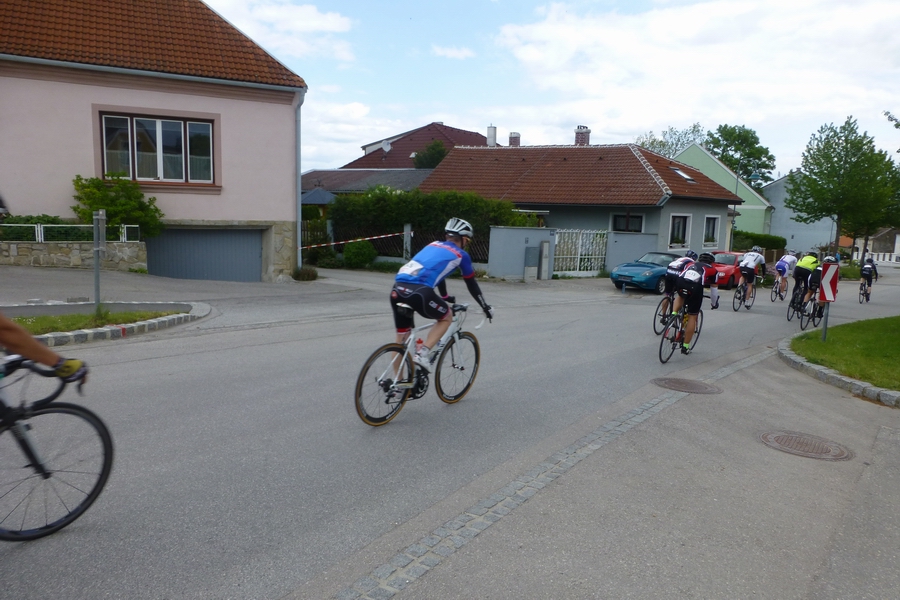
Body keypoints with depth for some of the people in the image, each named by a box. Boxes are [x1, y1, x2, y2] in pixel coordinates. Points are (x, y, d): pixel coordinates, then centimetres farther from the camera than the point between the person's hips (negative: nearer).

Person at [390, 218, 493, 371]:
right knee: (447, 317, 21)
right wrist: (485, 307, 36)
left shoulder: (433, 245, 30)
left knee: (401, 337, 19)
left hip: (397, 289, 6)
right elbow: (471, 284, 22)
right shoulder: (461, 255, 14)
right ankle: (422, 354, 5)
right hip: (418, 291, -6)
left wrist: (445, 297, 58)